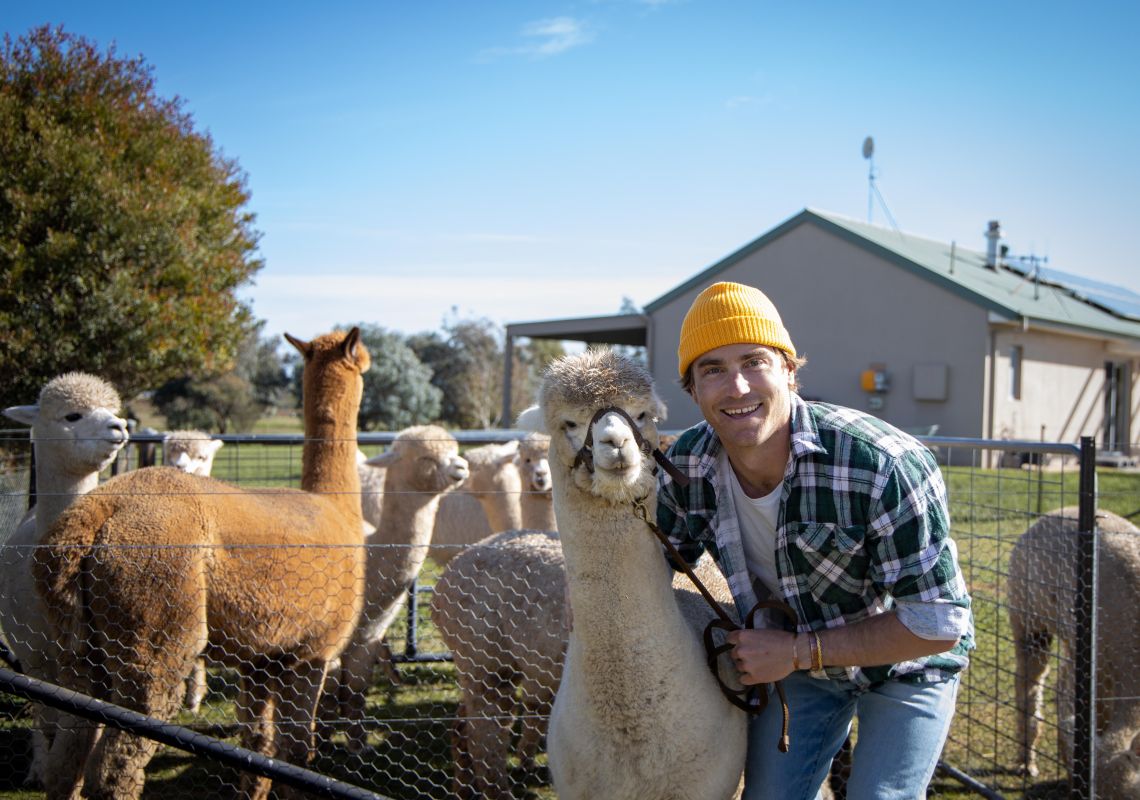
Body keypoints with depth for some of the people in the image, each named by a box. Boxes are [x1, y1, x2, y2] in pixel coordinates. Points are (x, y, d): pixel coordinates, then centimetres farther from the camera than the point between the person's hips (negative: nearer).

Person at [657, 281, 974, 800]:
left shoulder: (886, 466, -34)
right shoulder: (687, 466, -18)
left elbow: (939, 625, -29)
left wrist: (798, 652, -28)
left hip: (904, 664, -4)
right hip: (797, 659, 4)